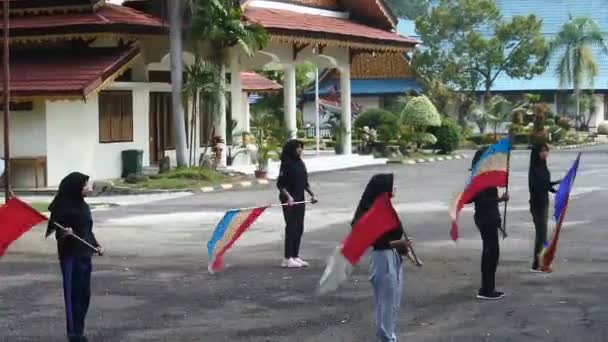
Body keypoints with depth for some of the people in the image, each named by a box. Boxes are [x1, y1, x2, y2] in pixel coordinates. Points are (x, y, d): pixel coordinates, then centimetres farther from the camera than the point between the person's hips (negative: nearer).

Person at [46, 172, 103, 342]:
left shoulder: (83, 206, 10)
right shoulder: (63, 207, -13)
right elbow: (59, 234, -12)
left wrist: (96, 245, 8)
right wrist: (65, 234, -33)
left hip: (85, 255, 8)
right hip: (70, 256, -8)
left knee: (84, 293, 10)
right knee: (73, 294, -5)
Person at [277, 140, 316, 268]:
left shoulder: (301, 163, 11)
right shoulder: (287, 164, -11)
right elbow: (280, 184, -13)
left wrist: (311, 194, 11)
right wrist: (288, 196, -24)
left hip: (300, 200, 8)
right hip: (289, 200, -8)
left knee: (299, 228, 10)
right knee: (291, 227, -6)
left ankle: (295, 256, 18)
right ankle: (287, 258, 0)